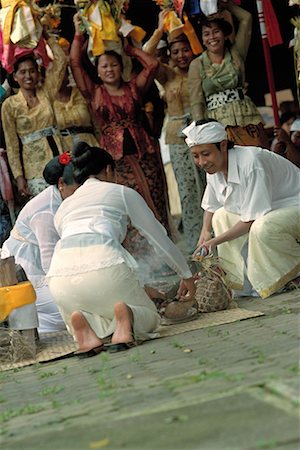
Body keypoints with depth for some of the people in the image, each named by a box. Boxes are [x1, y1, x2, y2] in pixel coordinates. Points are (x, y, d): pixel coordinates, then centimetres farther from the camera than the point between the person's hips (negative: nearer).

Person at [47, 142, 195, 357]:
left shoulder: (64, 207, 33)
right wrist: (186, 275, 42)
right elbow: (158, 236, 28)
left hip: (61, 275, 3)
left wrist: (137, 288, 47)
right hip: (103, 264, -3)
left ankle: (85, 324, -7)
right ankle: (127, 316, -16)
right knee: (149, 319, 21)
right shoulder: (122, 192, 23)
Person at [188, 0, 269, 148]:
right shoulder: (196, 65, 6)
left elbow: (246, 18, 9)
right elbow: (196, 102, 1)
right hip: (217, 124, -2)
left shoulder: (236, 54, 11)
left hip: (247, 120, 2)